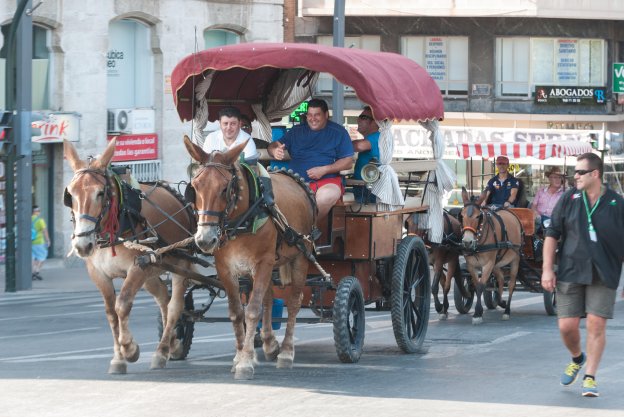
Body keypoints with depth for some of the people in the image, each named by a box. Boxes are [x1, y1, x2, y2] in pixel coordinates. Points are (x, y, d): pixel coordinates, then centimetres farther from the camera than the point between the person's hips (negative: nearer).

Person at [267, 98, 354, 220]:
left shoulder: (338, 132, 8)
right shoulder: (297, 131, 19)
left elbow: (348, 162, 4)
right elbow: (274, 145, 15)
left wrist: (324, 170, -11)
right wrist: (275, 151, -12)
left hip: (326, 180, -2)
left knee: (327, 195, -38)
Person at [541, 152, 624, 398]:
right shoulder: (569, 199, 3)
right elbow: (552, 234, 6)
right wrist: (547, 269, -1)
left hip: (603, 276, -2)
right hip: (570, 273, 2)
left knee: (596, 326, -7)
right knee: (567, 326, 0)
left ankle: (590, 377, 5)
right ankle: (577, 358, 31)